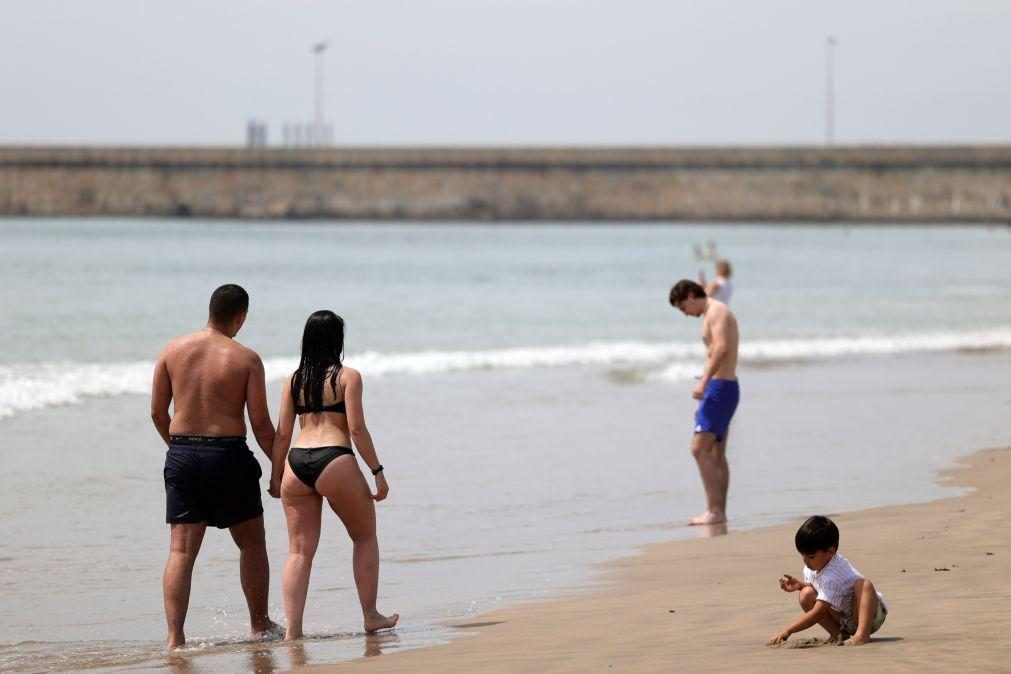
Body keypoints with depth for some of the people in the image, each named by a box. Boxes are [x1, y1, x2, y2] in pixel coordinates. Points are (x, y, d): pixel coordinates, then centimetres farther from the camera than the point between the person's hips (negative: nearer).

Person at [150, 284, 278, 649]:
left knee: (182, 549, 2)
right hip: (227, 454, -3)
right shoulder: (246, 359, -6)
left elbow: (157, 412, 6)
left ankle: (175, 636, -9)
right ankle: (259, 624, 25)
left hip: (181, 454, 3)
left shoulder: (174, 349, 2)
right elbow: (260, 423, -7)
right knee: (251, 542, 16)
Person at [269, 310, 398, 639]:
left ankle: (293, 629, -3)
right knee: (365, 537, 16)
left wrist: (275, 477, 17)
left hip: (297, 464, 4)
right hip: (334, 463, -4)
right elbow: (356, 428, -5)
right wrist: (378, 471, -1)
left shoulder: (293, 381, 12)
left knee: (300, 550, 6)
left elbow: (282, 433, 10)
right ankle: (371, 616, 16)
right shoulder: (347, 377, 0)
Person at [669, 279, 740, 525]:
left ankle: (714, 510, -18)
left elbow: (722, 348, -27)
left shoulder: (717, 312, -11)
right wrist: (703, 402, 30)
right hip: (722, 388, 11)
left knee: (700, 449, -15)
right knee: (716, 454, 12)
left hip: (720, 387, -11)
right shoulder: (713, 314, 22)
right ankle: (719, 512, 14)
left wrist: (703, 381, -34)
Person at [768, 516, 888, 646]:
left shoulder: (832, 576, -30)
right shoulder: (812, 566, -4)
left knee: (864, 584, -37)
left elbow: (817, 613, -31)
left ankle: (862, 634, -42)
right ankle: (838, 634, -9)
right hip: (843, 618, 8)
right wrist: (799, 585, -7)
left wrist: (787, 631, -32)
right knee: (806, 595, -12)